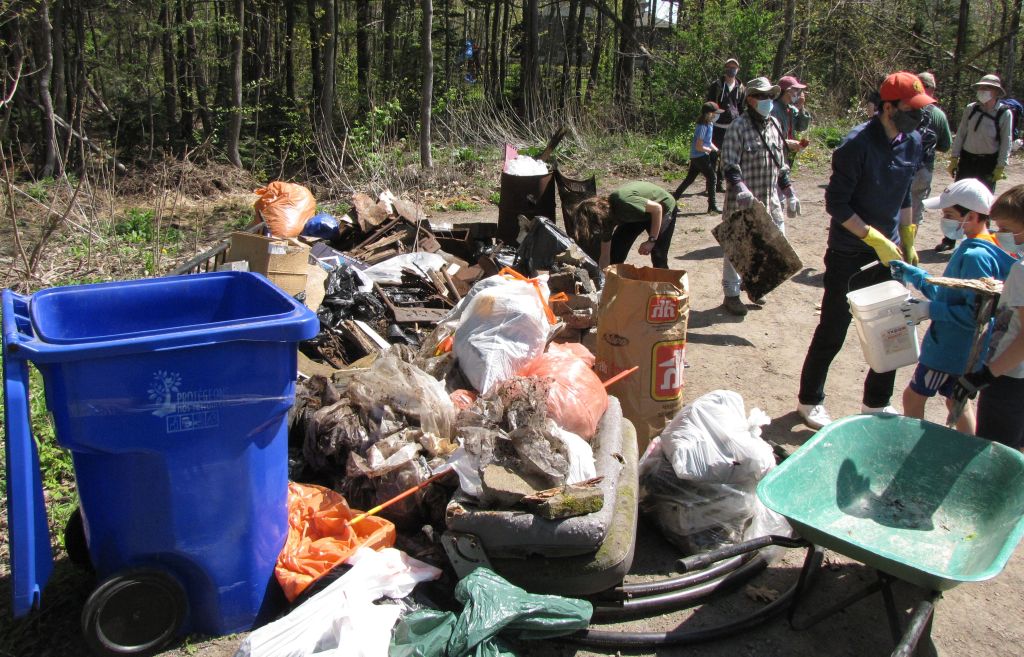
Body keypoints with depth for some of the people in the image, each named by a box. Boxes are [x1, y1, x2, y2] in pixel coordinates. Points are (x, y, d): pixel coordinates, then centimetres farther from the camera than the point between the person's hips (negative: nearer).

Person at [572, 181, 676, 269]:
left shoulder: (623, 202, -39)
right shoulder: (606, 216, -15)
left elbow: (657, 208, -29)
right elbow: (605, 256, -8)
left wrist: (651, 240, -27)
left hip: (664, 207, -7)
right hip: (639, 214, 7)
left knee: (658, 257, -14)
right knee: (615, 252, -3)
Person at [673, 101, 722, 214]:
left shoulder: (709, 124, 9)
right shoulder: (703, 126, -20)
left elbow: (708, 141, 21)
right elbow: (699, 147, -23)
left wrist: (716, 149, 6)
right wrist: (711, 150, -8)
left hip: (696, 157, 10)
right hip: (700, 156, -10)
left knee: (689, 179, 13)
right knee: (712, 177, -5)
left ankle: (672, 200, 17)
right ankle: (712, 206, -1)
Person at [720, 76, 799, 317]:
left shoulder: (774, 125, 11)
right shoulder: (738, 127, -11)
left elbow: (781, 163, 18)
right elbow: (729, 164, -17)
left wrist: (789, 192, 15)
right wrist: (741, 188, -32)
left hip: (770, 198, 7)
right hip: (742, 200, -7)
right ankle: (731, 294, 16)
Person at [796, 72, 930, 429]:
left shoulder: (912, 142, 4)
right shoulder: (858, 144, -18)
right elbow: (836, 204, -18)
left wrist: (907, 241, 14)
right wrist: (877, 240, -20)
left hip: (888, 252, 7)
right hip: (849, 255, -6)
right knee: (833, 332, 3)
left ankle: (877, 402, 27)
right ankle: (809, 400, 22)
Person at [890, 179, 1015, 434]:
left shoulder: (975, 257, -27)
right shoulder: (973, 248, 5)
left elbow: (976, 315, -29)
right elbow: (949, 294, 14)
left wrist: (931, 310, -24)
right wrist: (913, 275, 10)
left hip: (951, 348, -10)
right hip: (961, 347, 10)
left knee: (913, 396, 4)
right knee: (956, 400, 22)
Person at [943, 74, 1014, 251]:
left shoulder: (1005, 113, -8)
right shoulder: (971, 109, 0)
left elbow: (1006, 142, -6)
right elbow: (960, 134, 5)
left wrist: (1000, 167, -9)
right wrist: (954, 158, 2)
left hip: (988, 163, -3)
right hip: (967, 159, 3)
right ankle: (949, 240, 14)